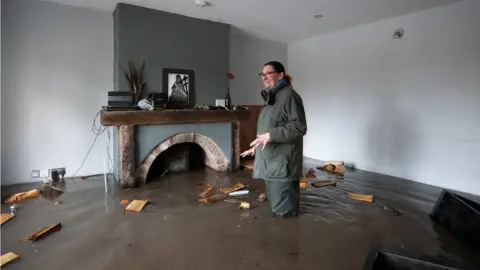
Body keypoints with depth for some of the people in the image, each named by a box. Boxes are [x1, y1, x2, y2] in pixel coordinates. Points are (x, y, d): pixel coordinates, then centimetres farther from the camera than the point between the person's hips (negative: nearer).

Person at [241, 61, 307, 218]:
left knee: (283, 210, -1)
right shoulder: (271, 97, 16)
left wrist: (271, 135, -27)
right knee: (275, 203, 21)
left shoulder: (289, 96, -14)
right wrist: (257, 146, 24)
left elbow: (299, 127, -21)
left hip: (283, 162, -10)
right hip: (271, 161, 10)